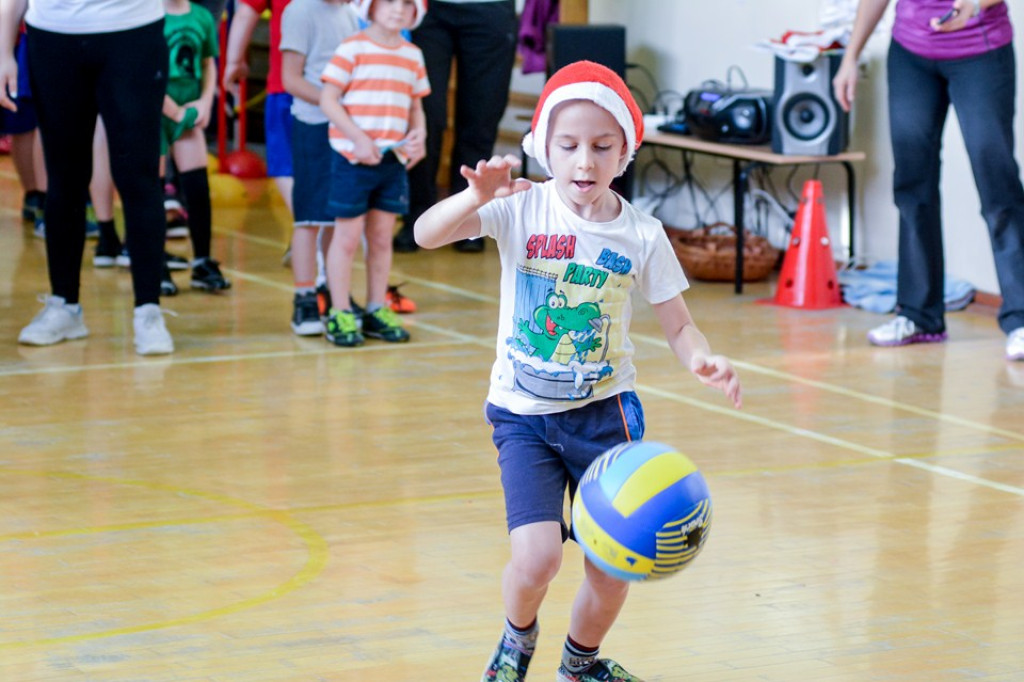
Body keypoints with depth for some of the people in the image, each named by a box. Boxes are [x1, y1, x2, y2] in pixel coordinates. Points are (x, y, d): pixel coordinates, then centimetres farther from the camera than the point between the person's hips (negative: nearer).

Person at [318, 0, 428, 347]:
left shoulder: (413, 55, 9)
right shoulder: (352, 49, -8)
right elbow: (328, 99, -11)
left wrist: (419, 134, -5)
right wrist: (358, 138, -19)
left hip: (394, 160, 5)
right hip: (352, 159, -5)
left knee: (382, 237, 12)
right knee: (347, 236, 1)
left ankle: (377, 310, 22)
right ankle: (340, 314, 8)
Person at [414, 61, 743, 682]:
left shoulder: (642, 235, -4)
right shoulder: (523, 210, -10)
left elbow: (679, 326, 1)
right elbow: (427, 235, -22)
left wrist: (701, 359, -22)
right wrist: (477, 196, -41)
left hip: (605, 410, 2)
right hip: (524, 414, -2)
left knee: (612, 570, 2)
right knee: (538, 556, -18)